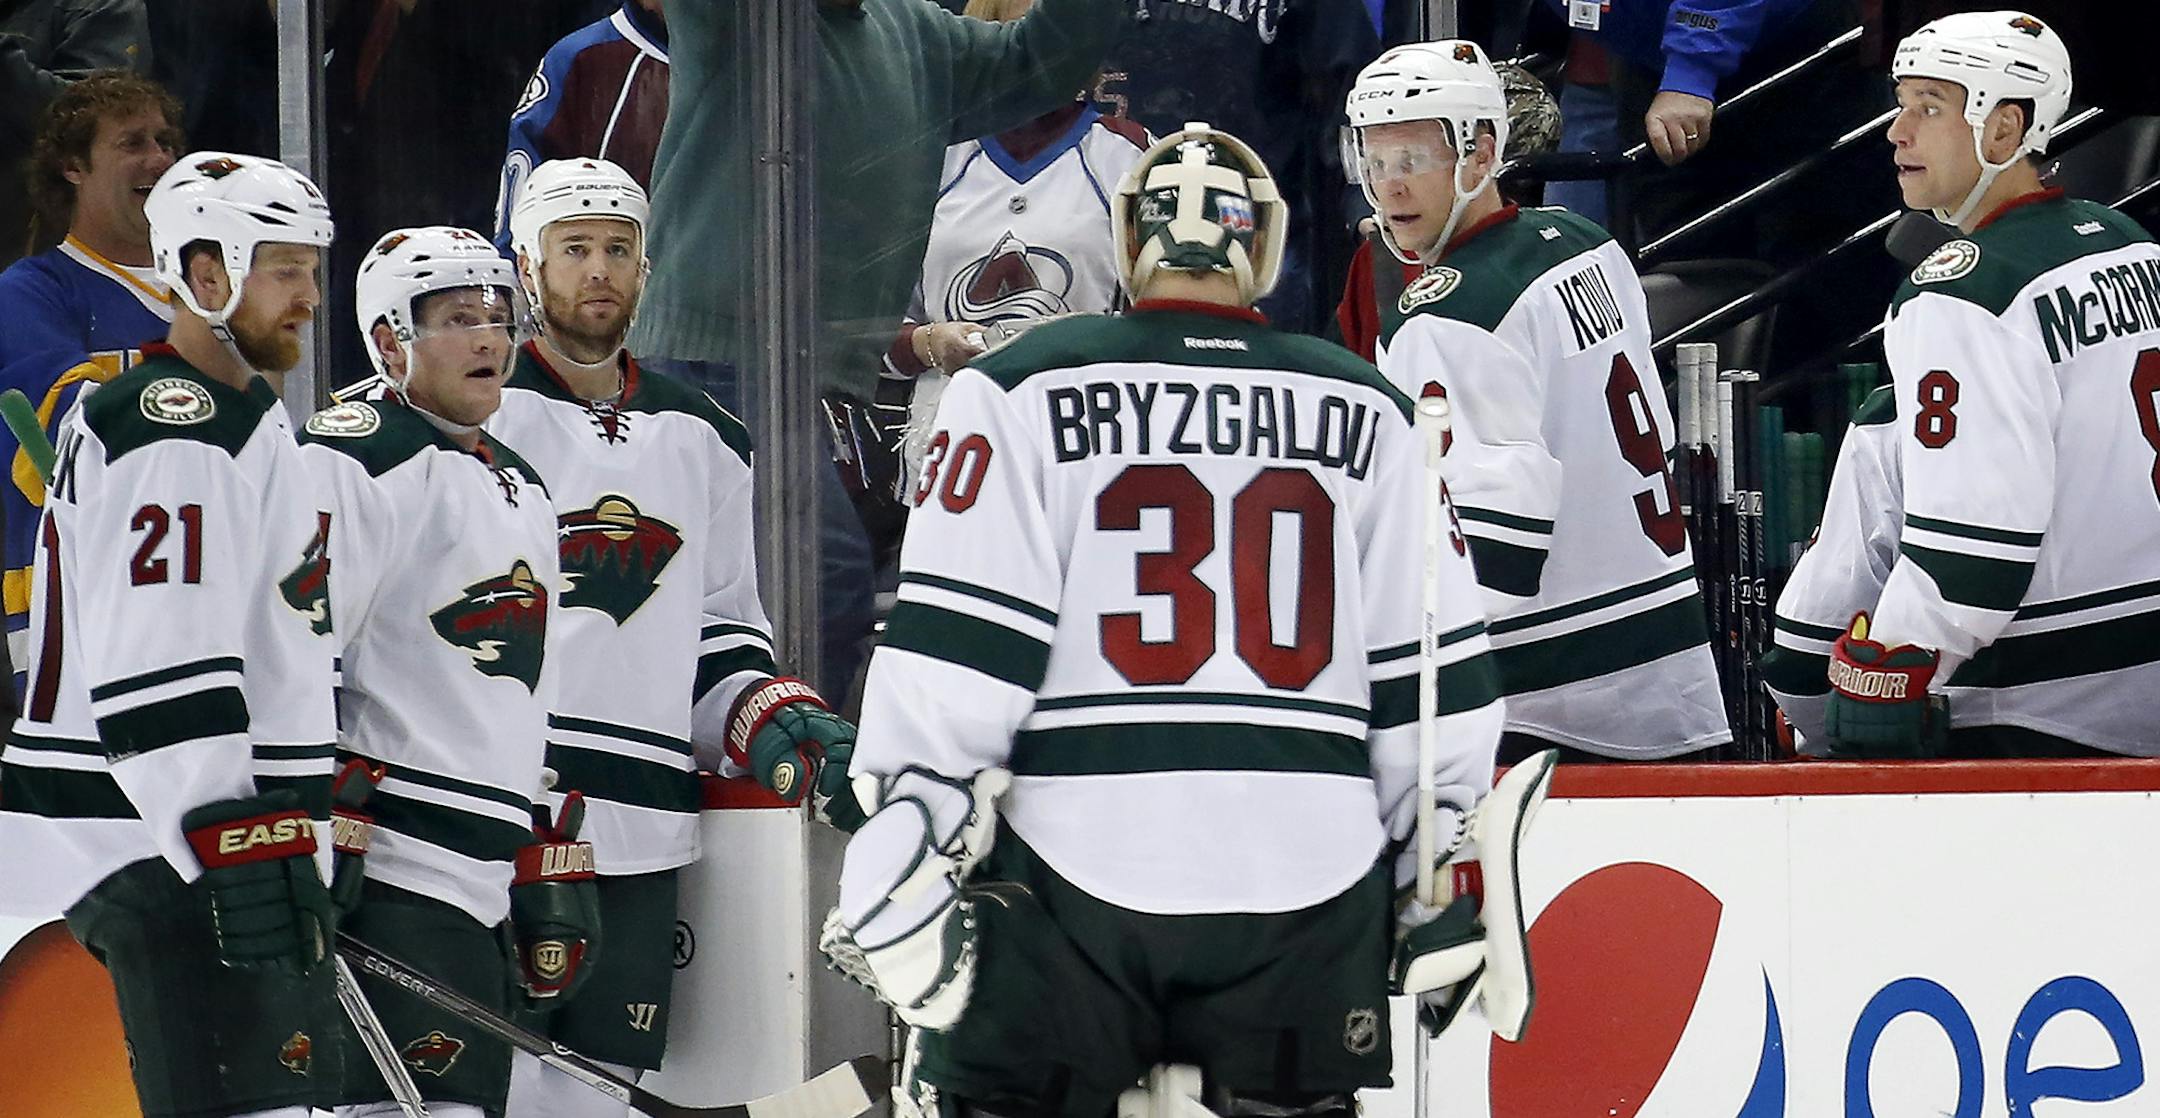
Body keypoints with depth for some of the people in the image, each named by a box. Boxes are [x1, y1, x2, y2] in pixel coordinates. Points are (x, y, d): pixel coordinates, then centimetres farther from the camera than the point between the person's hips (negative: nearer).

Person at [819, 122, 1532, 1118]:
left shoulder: (1023, 390, 0)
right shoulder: (1365, 415, 9)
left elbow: (954, 638, -7)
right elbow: (1432, 662, 9)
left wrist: (908, 839, -5)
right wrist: (1441, 869, 17)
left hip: (1073, 865, -2)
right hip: (1309, 879, 2)